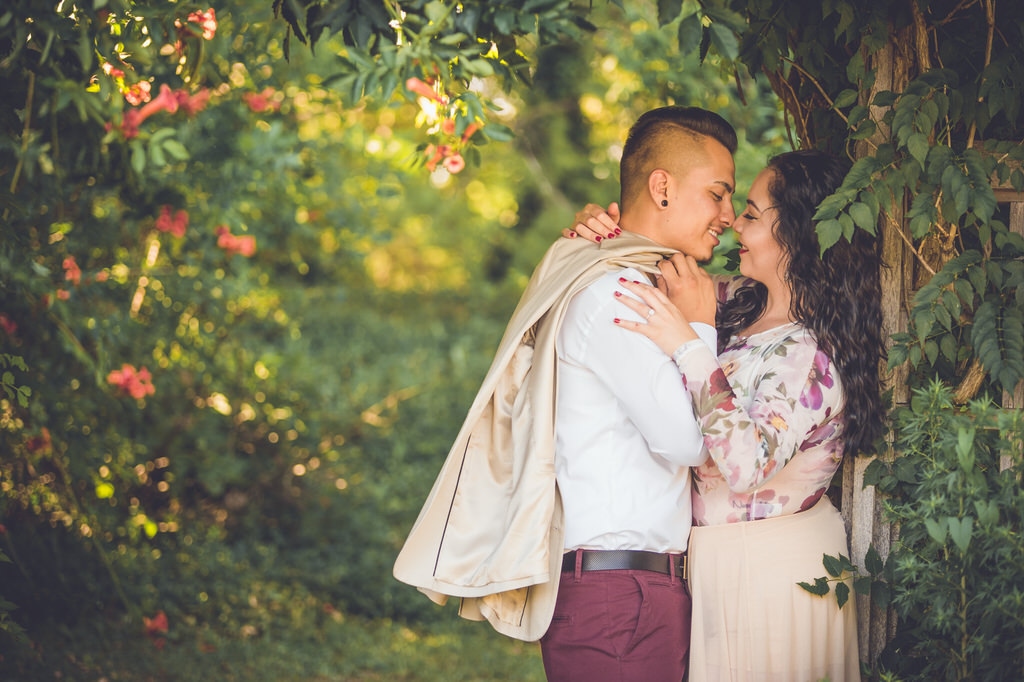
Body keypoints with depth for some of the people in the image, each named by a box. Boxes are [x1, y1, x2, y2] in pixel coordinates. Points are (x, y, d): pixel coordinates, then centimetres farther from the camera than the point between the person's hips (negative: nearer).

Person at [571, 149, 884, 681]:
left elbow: (748, 466, -36)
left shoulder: (808, 353, -24)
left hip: (769, 570, -9)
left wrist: (688, 348, -38)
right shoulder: (743, 304, 2)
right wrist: (603, 233, -4)